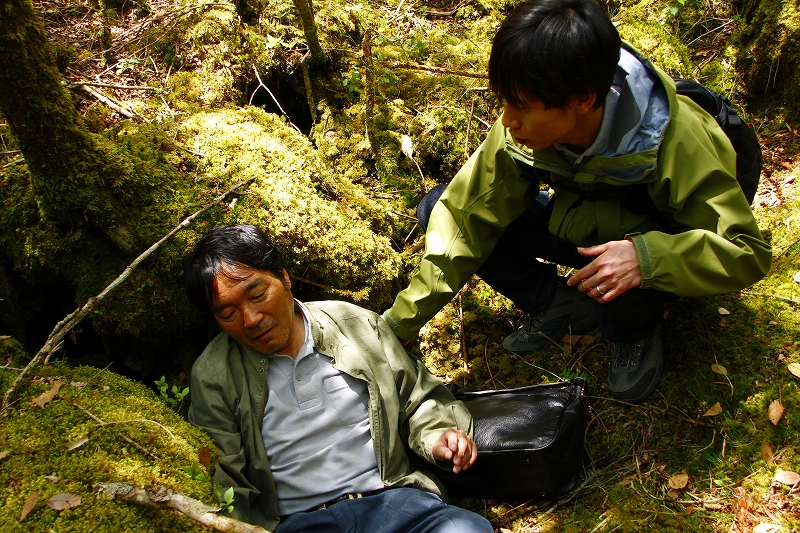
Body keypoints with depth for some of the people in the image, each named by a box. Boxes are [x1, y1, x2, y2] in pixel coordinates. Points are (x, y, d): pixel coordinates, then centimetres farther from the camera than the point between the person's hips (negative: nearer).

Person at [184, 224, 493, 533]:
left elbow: (417, 397, 20)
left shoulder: (358, 325, 10)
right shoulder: (212, 377, 5)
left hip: (392, 499, 2)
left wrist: (437, 436, -1)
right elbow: (223, 483, 4)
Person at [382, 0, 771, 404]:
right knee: (437, 208, -14)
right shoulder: (522, 131, -23)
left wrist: (648, 256, -48)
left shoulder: (673, 139, -35)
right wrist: (398, 325, -18)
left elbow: (749, 252, -30)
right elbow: (464, 218, -17)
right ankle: (561, 306, 1)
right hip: (576, 224, 4)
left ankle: (637, 332, -3)